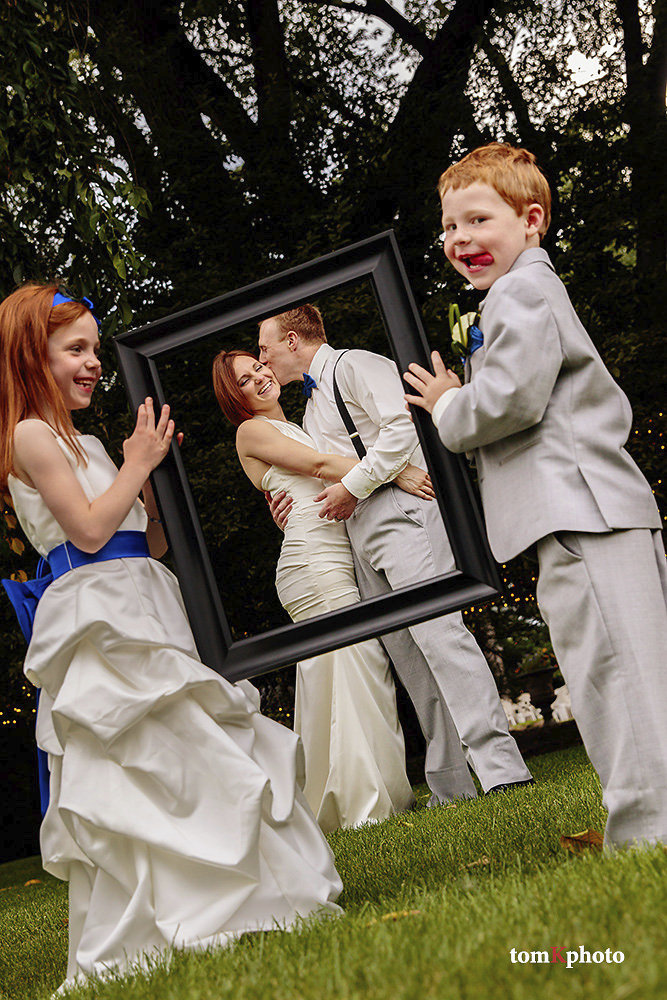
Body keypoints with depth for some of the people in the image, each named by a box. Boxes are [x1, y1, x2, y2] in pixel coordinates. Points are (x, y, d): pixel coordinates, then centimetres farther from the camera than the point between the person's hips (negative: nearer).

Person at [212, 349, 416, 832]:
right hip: (312, 562, -8)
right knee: (353, 669, -11)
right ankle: (369, 800, -6)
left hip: (339, 561, 8)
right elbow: (321, 465, -8)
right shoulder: (252, 431, 3)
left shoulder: (294, 427, 27)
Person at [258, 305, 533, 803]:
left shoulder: (354, 365, 2)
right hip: (358, 530, 9)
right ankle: (452, 786, 2)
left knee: (437, 630, -21)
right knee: (407, 656, 2)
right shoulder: (311, 409, 30)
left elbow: (402, 426, -13)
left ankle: (501, 766, -25)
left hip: (400, 509, -9)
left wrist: (352, 486, -11)